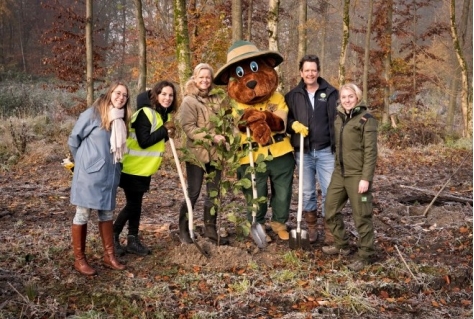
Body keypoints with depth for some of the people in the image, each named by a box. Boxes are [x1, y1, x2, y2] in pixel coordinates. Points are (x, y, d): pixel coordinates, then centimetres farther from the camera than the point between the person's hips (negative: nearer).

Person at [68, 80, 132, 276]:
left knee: (107, 214, 14)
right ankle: (79, 259, 12)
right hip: (89, 173, -7)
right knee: (83, 215, 2)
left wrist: (115, 164, 10)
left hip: (109, 174, 7)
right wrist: (83, 161, 6)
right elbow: (73, 140, -4)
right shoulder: (93, 113, -11)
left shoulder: (121, 118, 9)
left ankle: (109, 256, 23)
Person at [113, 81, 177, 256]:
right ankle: (113, 238, 14)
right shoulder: (145, 113, -20)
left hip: (145, 168, 8)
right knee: (133, 204, -1)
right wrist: (165, 130, -20)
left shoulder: (165, 115, 7)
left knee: (135, 204, 14)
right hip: (133, 167, -8)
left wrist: (167, 134, -8)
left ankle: (133, 241, 22)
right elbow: (144, 142, -26)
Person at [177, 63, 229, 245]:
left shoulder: (218, 100, 9)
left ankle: (210, 229, 22)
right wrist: (211, 137, -21)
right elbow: (188, 128, -13)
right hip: (196, 153, -5)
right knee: (193, 193, 1)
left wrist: (226, 138, 0)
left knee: (214, 193, 10)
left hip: (215, 153, 5)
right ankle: (183, 230, 17)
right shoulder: (189, 101, -5)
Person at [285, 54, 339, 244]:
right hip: (302, 152, 2)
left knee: (330, 191, -2)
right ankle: (311, 228, 23)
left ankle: (330, 229, 11)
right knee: (307, 192, 10)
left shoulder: (331, 93, 2)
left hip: (326, 151, -2)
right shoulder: (293, 95, 8)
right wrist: (293, 124, -11)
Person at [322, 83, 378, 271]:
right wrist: (335, 167, 15)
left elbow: (370, 152, -13)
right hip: (339, 173, 7)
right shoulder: (338, 118, 11)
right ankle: (342, 245, 32)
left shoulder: (366, 120, -9)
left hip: (357, 175, -7)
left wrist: (366, 178, -18)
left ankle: (366, 255, 15)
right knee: (330, 210, 14)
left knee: (361, 216, 0)